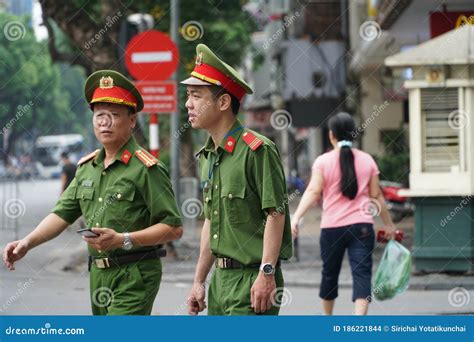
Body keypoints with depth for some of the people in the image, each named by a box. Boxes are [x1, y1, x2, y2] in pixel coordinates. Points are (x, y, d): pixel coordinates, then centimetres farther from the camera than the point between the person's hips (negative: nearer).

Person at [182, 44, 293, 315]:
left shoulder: (258, 150, -12)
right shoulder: (208, 157, 15)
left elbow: (276, 214, -16)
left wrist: (266, 274, -21)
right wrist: (199, 281, 19)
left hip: (253, 280, -9)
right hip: (221, 280, 9)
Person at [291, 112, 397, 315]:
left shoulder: (323, 161, -1)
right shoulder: (367, 160, 5)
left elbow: (313, 192, -14)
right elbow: (376, 196, 8)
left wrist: (296, 217, -21)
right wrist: (388, 224, 18)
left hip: (332, 228, 0)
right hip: (362, 227, 0)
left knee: (330, 274, 17)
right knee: (362, 273, -7)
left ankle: (327, 318, 34)